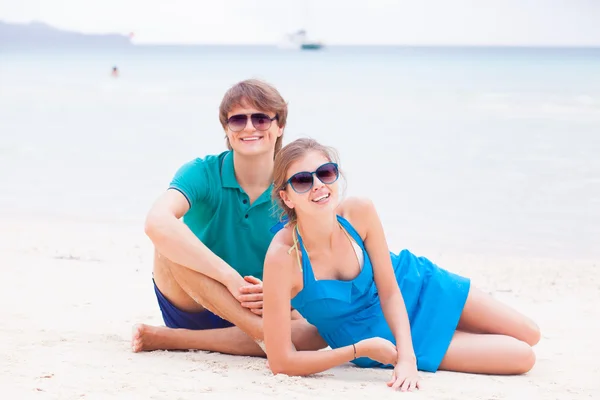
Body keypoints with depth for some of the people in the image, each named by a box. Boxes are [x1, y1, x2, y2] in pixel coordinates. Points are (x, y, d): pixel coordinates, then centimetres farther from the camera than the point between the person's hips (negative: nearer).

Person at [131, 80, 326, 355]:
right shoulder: (202, 173, -13)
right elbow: (156, 222, -34)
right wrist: (230, 277, -38)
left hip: (255, 310, 2)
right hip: (189, 307, -2)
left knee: (316, 331, -29)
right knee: (170, 240, -30)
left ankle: (172, 339, -23)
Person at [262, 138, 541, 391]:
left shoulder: (359, 212, -26)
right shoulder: (283, 257, -36)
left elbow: (390, 291, -15)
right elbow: (281, 362, -35)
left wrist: (407, 358, -29)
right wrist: (362, 350, -33)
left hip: (415, 286, 3)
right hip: (377, 336, -3)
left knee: (528, 336, 10)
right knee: (521, 357, -5)